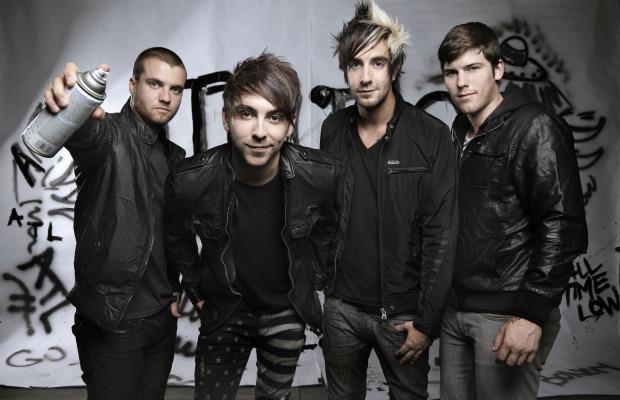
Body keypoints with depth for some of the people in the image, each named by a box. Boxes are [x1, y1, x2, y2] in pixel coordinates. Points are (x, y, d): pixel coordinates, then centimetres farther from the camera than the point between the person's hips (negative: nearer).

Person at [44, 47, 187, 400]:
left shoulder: (175, 156, 10)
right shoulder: (110, 135, -10)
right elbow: (87, 137, -36)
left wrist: (181, 284, 7)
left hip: (163, 314, 6)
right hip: (113, 318, -6)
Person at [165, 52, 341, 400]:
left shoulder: (322, 175, -22)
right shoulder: (190, 181, -24)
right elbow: (177, 238, -1)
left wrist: (308, 284, 7)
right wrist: (197, 290, 5)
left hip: (288, 313, 1)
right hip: (223, 314, -1)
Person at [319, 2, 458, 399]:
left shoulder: (432, 136, -11)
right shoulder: (333, 130, 0)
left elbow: (440, 236, -11)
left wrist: (427, 321, -11)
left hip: (403, 311, -3)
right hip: (342, 306, 3)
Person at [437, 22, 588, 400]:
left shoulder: (535, 127, -10)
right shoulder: (460, 134, 11)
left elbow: (564, 228, -17)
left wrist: (532, 314, -21)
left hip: (509, 314, -6)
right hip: (456, 308, 7)